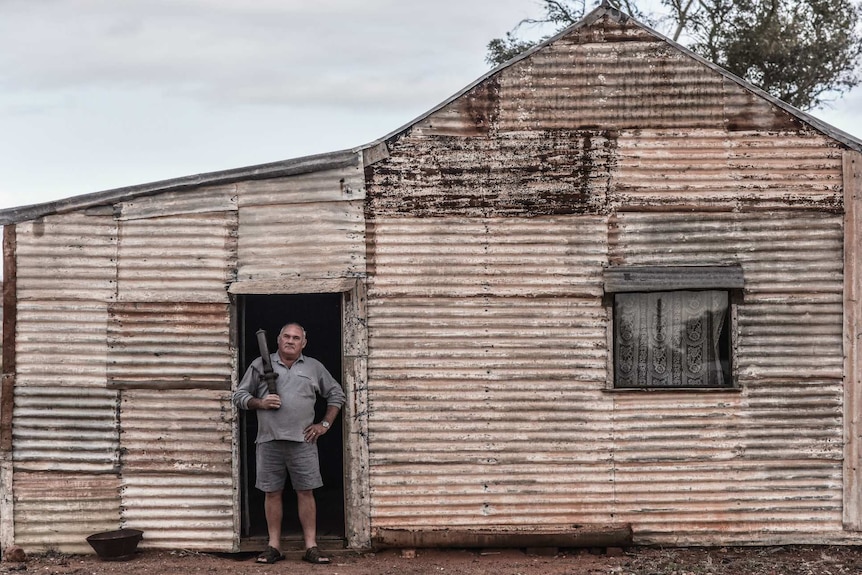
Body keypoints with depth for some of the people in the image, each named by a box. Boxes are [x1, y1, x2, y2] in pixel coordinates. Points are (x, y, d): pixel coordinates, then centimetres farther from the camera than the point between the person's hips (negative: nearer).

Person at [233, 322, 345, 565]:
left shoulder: (314, 367, 11)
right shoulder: (260, 365, 8)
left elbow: (336, 395, 17)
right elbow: (239, 396, 10)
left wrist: (325, 424, 7)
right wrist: (260, 403, -9)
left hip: (303, 442, 0)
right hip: (269, 442, 0)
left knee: (306, 492, 0)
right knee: (272, 493, 4)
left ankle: (311, 546, 4)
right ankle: (274, 546, 12)